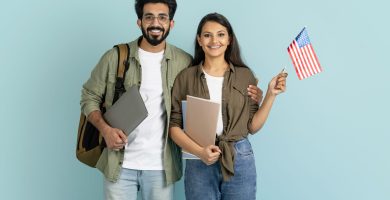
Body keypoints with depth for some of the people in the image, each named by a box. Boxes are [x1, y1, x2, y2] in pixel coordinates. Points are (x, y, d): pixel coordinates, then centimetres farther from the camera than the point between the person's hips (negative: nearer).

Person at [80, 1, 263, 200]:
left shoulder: (185, 63, 0)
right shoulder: (115, 57, -1)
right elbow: (89, 97, 5)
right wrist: (105, 129, -13)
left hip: (161, 166, 1)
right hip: (119, 164, 0)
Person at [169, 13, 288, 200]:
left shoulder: (245, 75, 3)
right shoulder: (186, 77, 1)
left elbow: (252, 126, 3)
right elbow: (174, 125, -1)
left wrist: (271, 94, -6)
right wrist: (200, 151, -14)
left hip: (240, 160, 1)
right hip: (199, 163, -1)